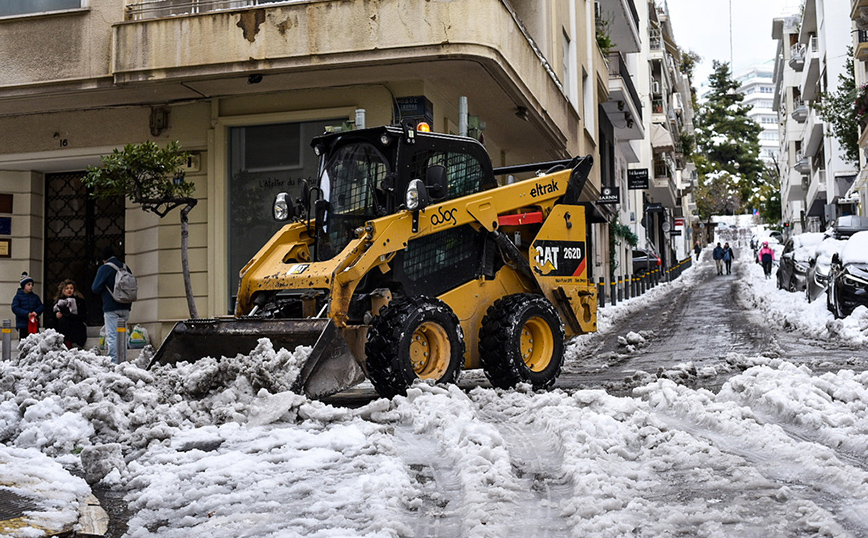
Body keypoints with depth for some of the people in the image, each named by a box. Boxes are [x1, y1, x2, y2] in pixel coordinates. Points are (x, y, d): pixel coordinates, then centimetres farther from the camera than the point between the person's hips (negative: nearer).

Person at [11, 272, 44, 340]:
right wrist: (27, 314, -19)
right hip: (22, 325, -4)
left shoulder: (35, 297, 13)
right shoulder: (18, 296, 0)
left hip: (34, 324, 4)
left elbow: (41, 306, 9)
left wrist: (36, 312, -13)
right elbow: (15, 308, -10)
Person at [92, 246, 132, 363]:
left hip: (111, 308, -6)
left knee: (111, 336, -5)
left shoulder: (104, 268, -7)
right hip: (125, 308, 6)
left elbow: (95, 288, -10)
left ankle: (113, 362, -10)